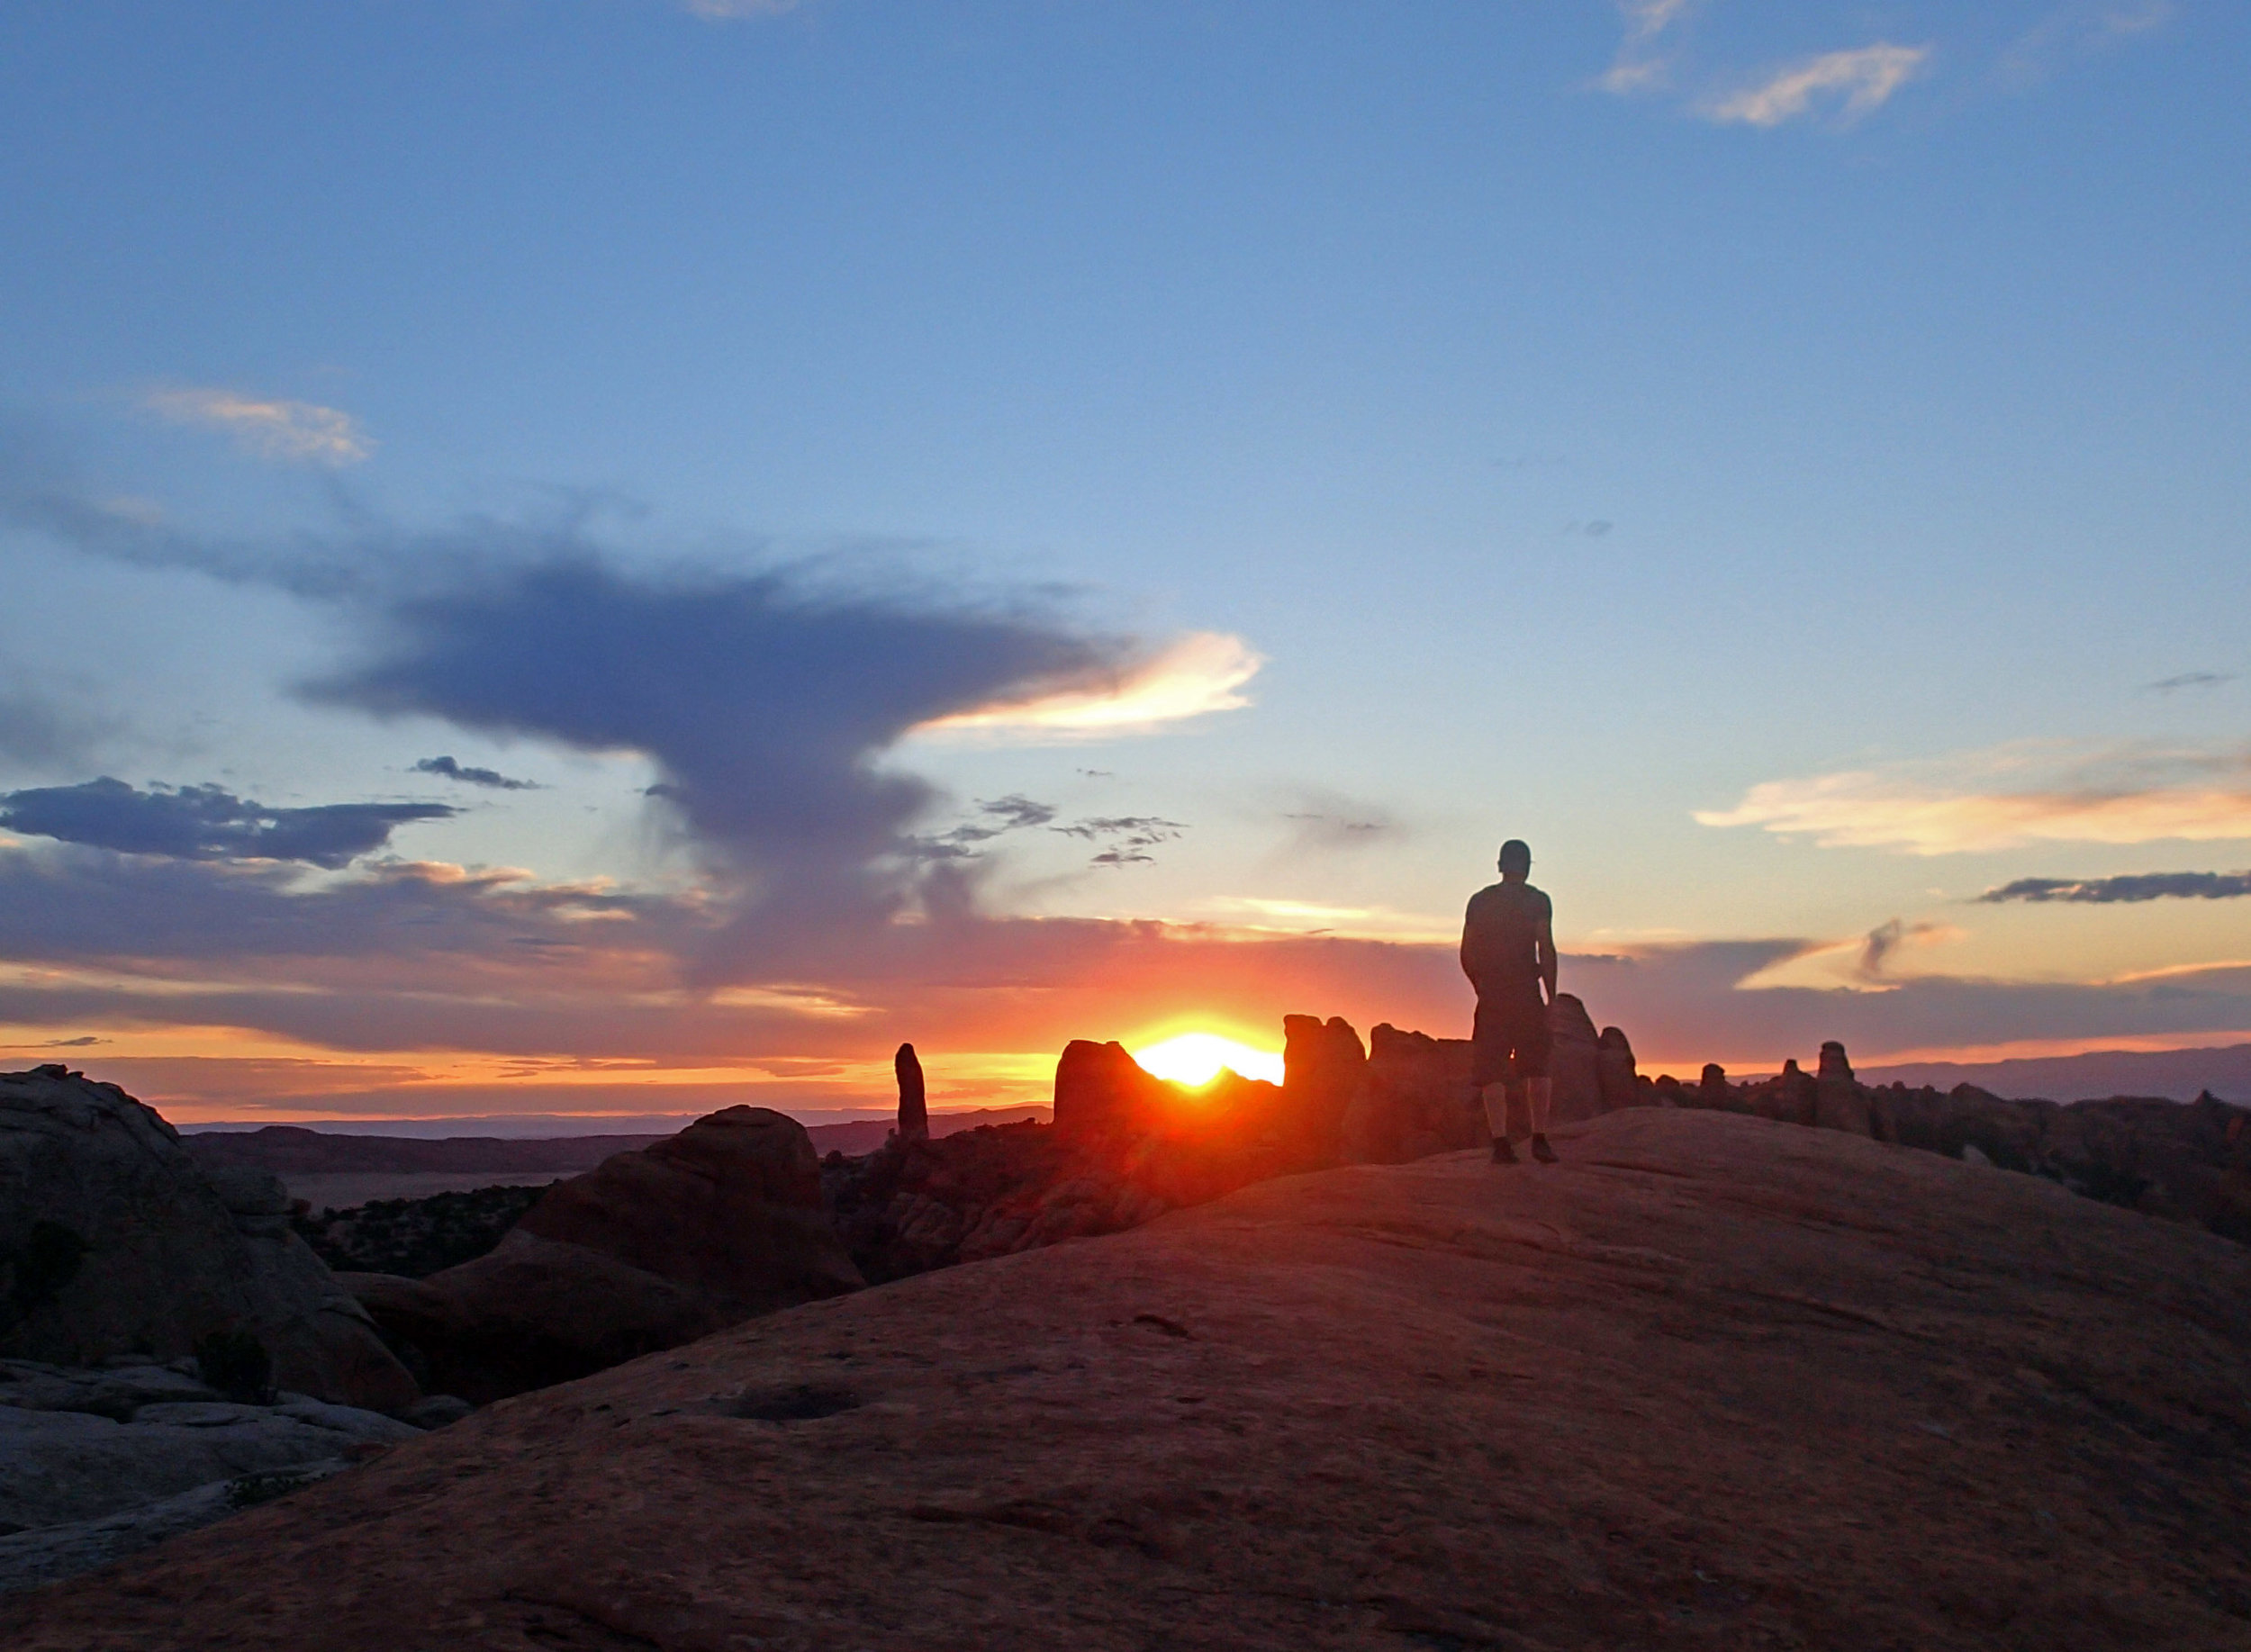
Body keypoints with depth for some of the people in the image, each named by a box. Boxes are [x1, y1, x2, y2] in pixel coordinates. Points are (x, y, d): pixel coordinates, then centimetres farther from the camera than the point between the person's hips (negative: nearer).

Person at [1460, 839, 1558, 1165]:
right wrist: (1551, 995, -4)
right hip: (1527, 994, -2)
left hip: (1491, 995, 2)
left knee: (1491, 1072, 3)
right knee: (1538, 1069, 10)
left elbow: (1466, 954, 8)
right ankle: (1539, 1139, 3)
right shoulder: (1537, 900, -1)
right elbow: (1547, 949, -8)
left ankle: (1501, 1142, -5)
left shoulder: (1479, 901, 8)